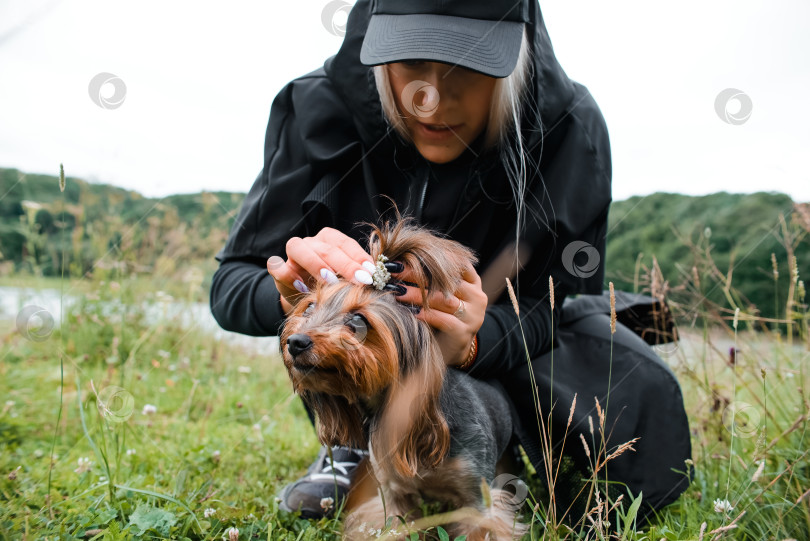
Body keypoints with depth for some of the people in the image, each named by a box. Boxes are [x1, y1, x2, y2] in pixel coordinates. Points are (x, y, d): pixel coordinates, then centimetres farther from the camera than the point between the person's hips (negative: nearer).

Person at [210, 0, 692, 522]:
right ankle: (355, 445, -8)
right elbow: (232, 281, -23)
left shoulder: (567, 124, -26)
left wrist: (471, 342, -42)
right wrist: (290, 295, -45)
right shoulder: (322, 105, -25)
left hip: (497, 330, 0)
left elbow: (541, 302, -20)